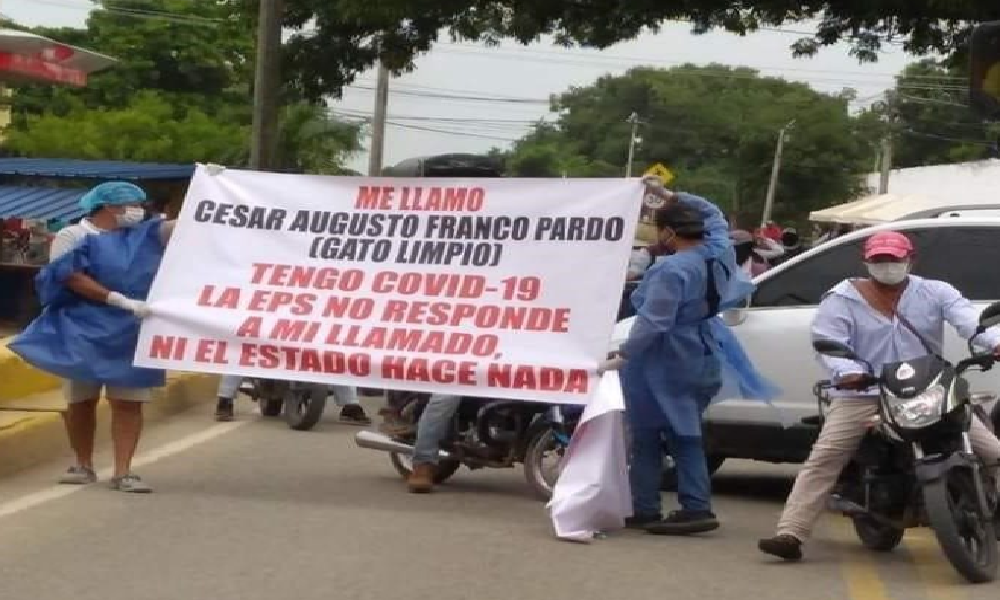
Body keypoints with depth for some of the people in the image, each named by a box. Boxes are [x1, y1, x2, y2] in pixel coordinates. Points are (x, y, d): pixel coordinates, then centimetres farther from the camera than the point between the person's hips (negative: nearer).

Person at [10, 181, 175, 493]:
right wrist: (120, 300, -22)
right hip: (84, 331, -3)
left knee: (128, 402, -5)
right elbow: (72, 278, -16)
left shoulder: (146, 234, 11)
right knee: (81, 400, 7)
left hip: (134, 334, 3)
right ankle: (83, 466, 20)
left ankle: (123, 472, -5)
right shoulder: (73, 236, -4)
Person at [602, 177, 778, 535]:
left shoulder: (672, 270, -24)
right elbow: (711, 213, 18)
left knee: (647, 438, 4)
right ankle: (697, 506, 8)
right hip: (702, 358, 8)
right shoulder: (720, 252, -1)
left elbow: (652, 322, -29)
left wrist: (623, 357, -28)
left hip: (664, 364, -8)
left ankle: (645, 510, 8)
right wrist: (669, 196, 16)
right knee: (684, 435, 15)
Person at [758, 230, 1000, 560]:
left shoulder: (935, 292, 7)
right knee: (822, 459, -16)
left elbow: (970, 318, -9)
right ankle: (790, 534, -19)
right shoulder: (842, 300, 4)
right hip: (863, 394, -2)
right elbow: (827, 340, -9)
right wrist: (847, 371, -31)